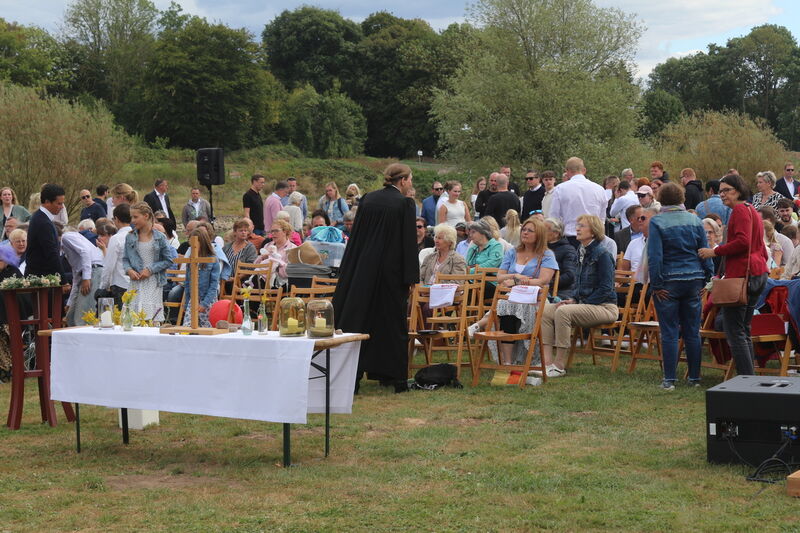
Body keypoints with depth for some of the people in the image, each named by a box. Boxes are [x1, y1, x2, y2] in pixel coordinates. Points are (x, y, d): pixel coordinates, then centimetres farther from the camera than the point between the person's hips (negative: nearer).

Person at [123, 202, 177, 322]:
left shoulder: (159, 237, 0)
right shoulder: (130, 237, 8)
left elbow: (169, 260, 1)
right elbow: (125, 259, 13)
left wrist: (151, 270, -8)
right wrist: (129, 270, -7)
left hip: (153, 282, -2)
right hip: (136, 284, 2)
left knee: (152, 319, -9)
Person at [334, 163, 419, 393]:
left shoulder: (367, 199, 5)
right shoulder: (405, 204, -9)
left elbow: (355, 236, 8)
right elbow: (408, 242, -10)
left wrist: (347, 271, 14)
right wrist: (411, 277, -5)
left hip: (363, 269, 4)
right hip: (391, 270, -4)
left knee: (357, 318, 7)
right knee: (392, 320, 6)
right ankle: (394, 376, 10)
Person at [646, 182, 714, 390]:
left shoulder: (657, 222, -7)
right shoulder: (695, 221, 5)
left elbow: (654, 256, -12)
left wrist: (656, 285, -8)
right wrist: (705, 279, 12)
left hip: (669, 281, -4)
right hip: (693, 280, 4)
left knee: (669, 333, 0)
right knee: (692, 332, 10)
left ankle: (669, 379, 0)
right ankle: (694, 377, 14)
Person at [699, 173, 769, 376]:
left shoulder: (740, 210, -9)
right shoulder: (752, 211, 22)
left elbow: (743, 242, -21)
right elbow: (761, 248, 25)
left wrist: (715, 252, -16)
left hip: (742, 274, -11)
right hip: (759, 273, 11)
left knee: (733, 329, -9)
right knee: (744, 329, 14)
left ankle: (746, 377, -12)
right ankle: (749, 375, 15)